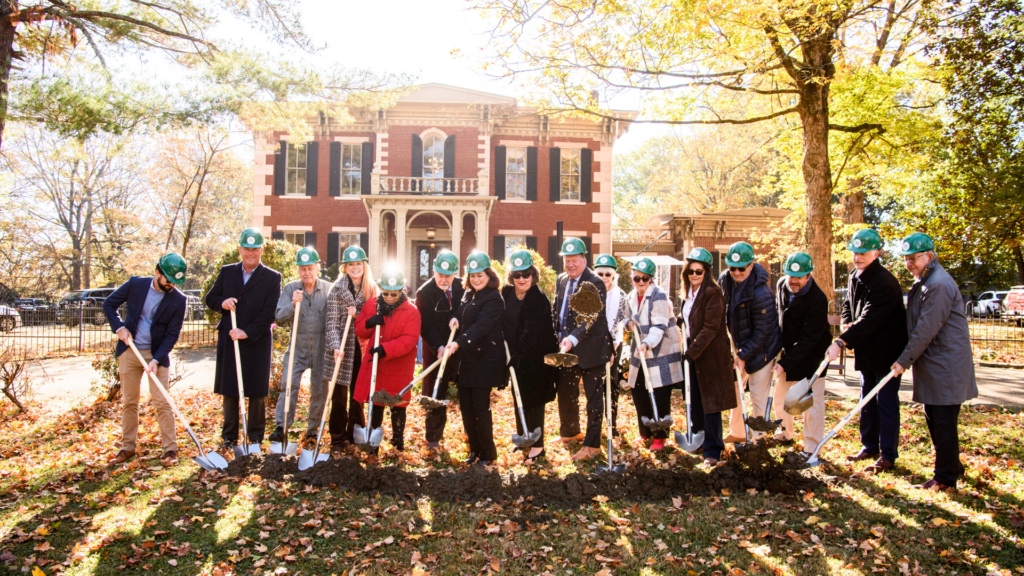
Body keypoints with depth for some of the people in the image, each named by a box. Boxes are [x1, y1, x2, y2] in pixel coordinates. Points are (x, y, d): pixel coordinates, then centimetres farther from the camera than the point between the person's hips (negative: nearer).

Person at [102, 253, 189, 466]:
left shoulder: (179, 300, -10)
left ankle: (170, 448, 1)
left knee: (161, 403, -5)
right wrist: (119, 327, -7)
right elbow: (109, 304, 8)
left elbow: (172, 335, -9)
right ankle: (128, 447, 22)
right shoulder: (135, 284, -4)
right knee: (129, 401, 10)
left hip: (157, 354, -2)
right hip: (129, 351, 2)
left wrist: (156, 360, -18)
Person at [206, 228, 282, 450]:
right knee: (229, 390, 9)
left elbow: (270, 312, -8)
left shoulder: (272, 278, -1)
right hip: (228, 341, 3)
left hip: (257, 343, -3)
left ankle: (256, 437, 15)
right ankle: (229, 436, 21)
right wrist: (222, 303, -9)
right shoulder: (226, 272, 10)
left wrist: (247, 332, -16)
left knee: (257, 392, 4)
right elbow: (210, 298, 14)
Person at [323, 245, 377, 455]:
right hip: (341, 352, -3)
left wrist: (358, 314, -13)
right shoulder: (337, 289, -4)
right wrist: (335, 347, -22)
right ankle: (337, 441, 15)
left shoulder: (372, 290, 6)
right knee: (339, 398, 3)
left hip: (362, 351, 3)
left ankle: (355, 437, 26)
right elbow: (332, 323, -9)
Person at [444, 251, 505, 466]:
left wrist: (459, 343, -34)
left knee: (480, 406, -4)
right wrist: (455, 319, -1)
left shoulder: (493, 299, -12)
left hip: (485, 360, -8)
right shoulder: (467, 294, 13)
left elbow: (481, 326, -23)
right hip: (466, 360, 8)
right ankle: (474, 449, 24)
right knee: (465, 406, 9)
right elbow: (461, 315, 23)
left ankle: (487, 452, 12)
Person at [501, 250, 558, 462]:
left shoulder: (539, 300, -20)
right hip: (515, 356, 7)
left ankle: (537, 445, 15)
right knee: (518, 398, 17)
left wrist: (518, 355, -26)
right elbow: (503, 320, 13)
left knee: (533, 400, 2)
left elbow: (532, 332, -24)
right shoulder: (507, 293, 0)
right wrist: (509, 353, 5)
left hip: (536, 358, -7)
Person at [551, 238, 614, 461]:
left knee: (594, 396, 3)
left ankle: (592, 444, 13)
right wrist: (557, 338, 5)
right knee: (565, 392, 18)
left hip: (590, 348, -7)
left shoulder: (595, 283, -14)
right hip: (566, 348, 7)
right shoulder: (561, 280, 9)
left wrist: (573, 338, -31)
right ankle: (569, 432, 39)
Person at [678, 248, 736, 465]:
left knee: (710, 403, -1)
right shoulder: (689, 294, 11)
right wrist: (688, 350, 8)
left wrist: (692, 351, -20)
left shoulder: (713, 293, -14)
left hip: (710, 354, -8)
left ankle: (712, 451, 8)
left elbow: (710, 328, -19)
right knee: (694, 401, 15)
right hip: (692, 352, 8)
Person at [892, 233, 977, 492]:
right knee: (934, 420, 17)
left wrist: (904, 360, -14)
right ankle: (952, 467, 31)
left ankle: (945, 480, 7)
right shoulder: (924, 282, 15)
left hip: (946, 365, -10)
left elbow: (926, 330, -20)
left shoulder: (939, 284, -18)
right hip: (933, 364, 10)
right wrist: (907, 359, 15)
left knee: (943, 424, -2)